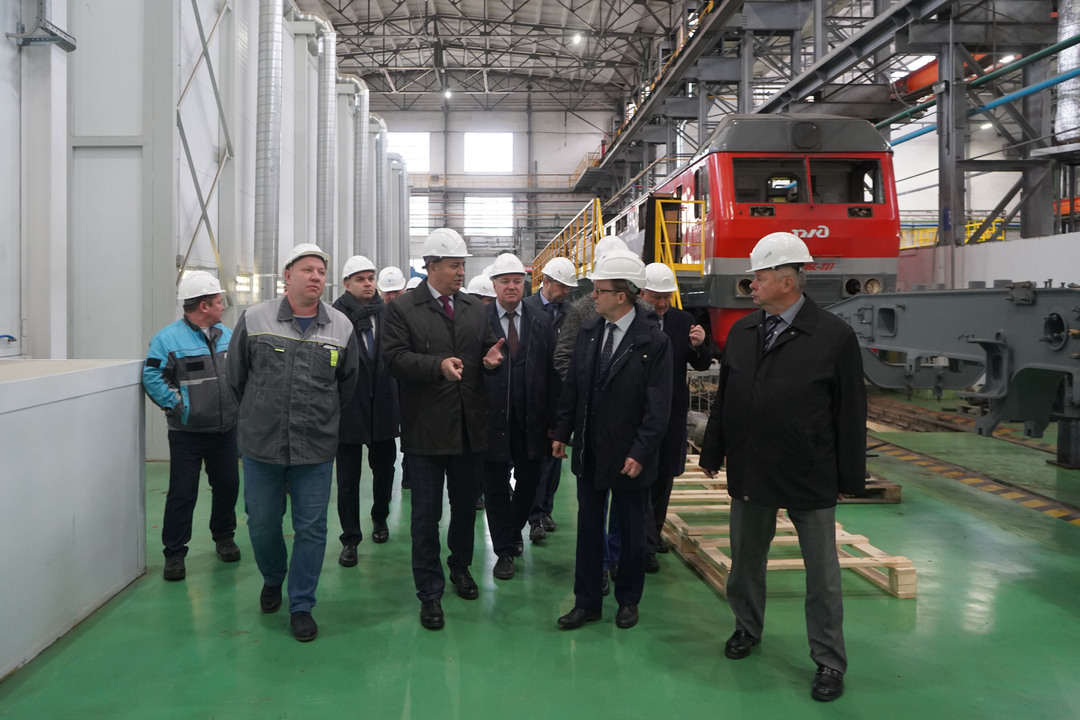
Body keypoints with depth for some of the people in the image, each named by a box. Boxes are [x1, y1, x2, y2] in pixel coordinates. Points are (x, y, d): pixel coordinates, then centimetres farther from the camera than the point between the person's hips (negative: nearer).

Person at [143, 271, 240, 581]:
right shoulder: (168, 338, -10)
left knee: (227, 485, 14)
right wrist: (178, 405, -15)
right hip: (187, 433, -5)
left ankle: (224, 536, 35)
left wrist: (239, 401, 6)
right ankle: (174, 553, 12)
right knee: (182, 494, 0)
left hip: (225, 430, 5)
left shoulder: (227, 336, 9)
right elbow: (153, 377, -12)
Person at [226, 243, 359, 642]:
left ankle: (301, 606, 21)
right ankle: (272, 580, 42)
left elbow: (347, 384, 13)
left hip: (316, 449, 0)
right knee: (262, 525, 12)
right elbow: (236, 377, 9)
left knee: (311, 529, 5)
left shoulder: (341, 327, 1)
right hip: (261, 446, 0)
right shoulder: (254, 319, -2)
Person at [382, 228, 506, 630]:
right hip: (426, 428, -5)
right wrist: (438, 365, -28)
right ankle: (430, 593, 15)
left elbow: (487, 349, 15)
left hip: (470, 427, 5)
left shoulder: (474, 310, 10)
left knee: (465, 505, 19)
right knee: (426, 514, 3)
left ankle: (460, 568, 41)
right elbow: (395, 359, -15)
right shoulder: (403, 310, -6)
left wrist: (491, 358, -9)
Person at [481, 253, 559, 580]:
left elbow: (552, 372, 3)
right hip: (493, 417, -2)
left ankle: (513, 531, 39)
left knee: (529, 481, 13)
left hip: (531, 418, 3)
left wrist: (552, 419, -1)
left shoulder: (542, 321, 5)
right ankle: (504, 550, 19)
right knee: (496, 487, 6)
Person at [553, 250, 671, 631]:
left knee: (631, 531, 12)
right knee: (588, 527, 12)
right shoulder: (588, 332, 3)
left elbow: (658, 405, -14)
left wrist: (640, 453, -18)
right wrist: (562, 432, 7)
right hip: (589, 451, 5)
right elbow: (572, 386, 9)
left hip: (628, 455, -4)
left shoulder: (654, 342, -13)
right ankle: (587, 602, 24)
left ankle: (628, 600, 29)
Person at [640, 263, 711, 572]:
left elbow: (702, 365, 5)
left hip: (672, 412, 5)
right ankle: (647, 545, 5)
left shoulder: (684, 320, 3)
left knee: (665, 475, 17)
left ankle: (654, 531, 35)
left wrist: (698, 346, -15)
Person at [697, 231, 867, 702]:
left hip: (810, 477, -4)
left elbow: (851, 411, -8)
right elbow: (724, 397, 10)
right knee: (745, 559, 18)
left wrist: (851, 476, -6)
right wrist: (713, 453, 11)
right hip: (749, 470, 5)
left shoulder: (834, 336, -11)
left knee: (822, 571, 8)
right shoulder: (741, 332, 4)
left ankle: (829, 660, 24)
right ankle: (747, 628, 42)